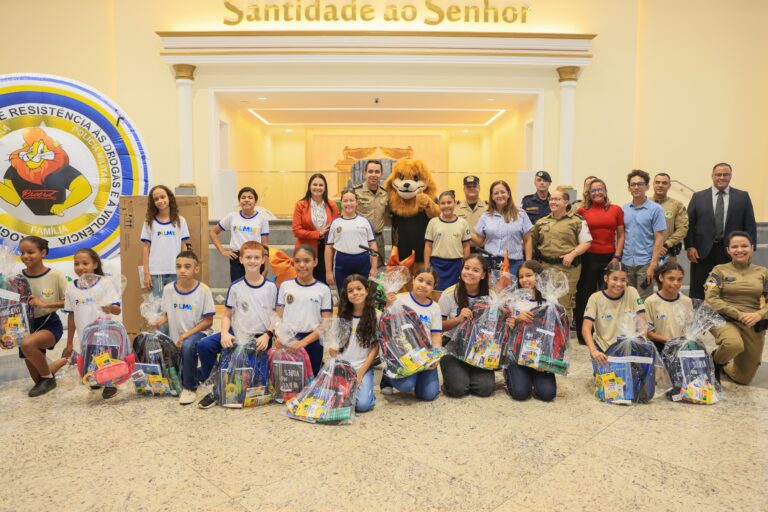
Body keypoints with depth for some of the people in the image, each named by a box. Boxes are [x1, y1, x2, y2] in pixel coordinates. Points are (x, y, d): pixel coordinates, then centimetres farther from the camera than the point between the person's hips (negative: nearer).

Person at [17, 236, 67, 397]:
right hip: (28, 325, 5)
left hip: (50, 324, -4)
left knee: (28, 343, -37)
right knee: (35, 375, 7)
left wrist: (44, 304, -23)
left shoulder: (55, 275, -13)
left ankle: (48, 378, -11)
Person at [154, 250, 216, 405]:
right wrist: (157, 322, -14)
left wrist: (186, 335, -18)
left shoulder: (203, 290, -13)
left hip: (197, 333, -5)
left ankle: (189, 388, -18)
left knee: (188, 346, -38)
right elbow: (167, 315, 8)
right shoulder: (168, 289, -3)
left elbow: (208, 321, -10)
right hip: (175, 338, 5)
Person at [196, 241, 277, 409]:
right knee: (204, 345, -20)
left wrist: (267, 335, -13)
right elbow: (227, 315, 4)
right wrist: (224, 333, -14)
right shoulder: (235, 287, -1)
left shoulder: (271, 287, -2)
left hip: (261, 338, -1)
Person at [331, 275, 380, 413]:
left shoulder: (376, 316, 0)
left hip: (364, 368, -2)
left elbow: (376, 347, -2)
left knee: (362, 404, -25)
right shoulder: (342, 316, 8)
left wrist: (361, 372, -11)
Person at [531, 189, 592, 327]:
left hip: (567, 267, -4)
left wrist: (572, 254, -13)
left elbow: (586, 242, 0)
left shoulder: (577, 221, 2)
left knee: (564, 304, -3)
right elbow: (532, 240, 23)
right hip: (545, 266, 4)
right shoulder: (541, 222, 16)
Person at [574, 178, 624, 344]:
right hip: (588, 258, -1)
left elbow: (621, 235, 6)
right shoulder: (582, 211, 2)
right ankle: (584, 336, 17)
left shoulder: (616, 210, 6)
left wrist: (617, 257, -2)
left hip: (609, 258, 1)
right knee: (584, 297, 5)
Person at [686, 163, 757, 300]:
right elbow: (689, 224, 3)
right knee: (698, 293, 3)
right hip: (703, 252, -1)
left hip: (732, 252, 1)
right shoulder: (698, 196, 5)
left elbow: (750, 225, 5)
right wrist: (689, 247, -6)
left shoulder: (743, 197, 7)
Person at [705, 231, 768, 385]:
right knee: (734, 344, -40)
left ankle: (724, 366, 44)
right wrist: (739, 314, -19)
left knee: (743, 379, 8)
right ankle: (715, 362, -4)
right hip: (725, 320, -3)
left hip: (754, 326, 4)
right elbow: (711, 299, -9)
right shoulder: (719, 270, 0)